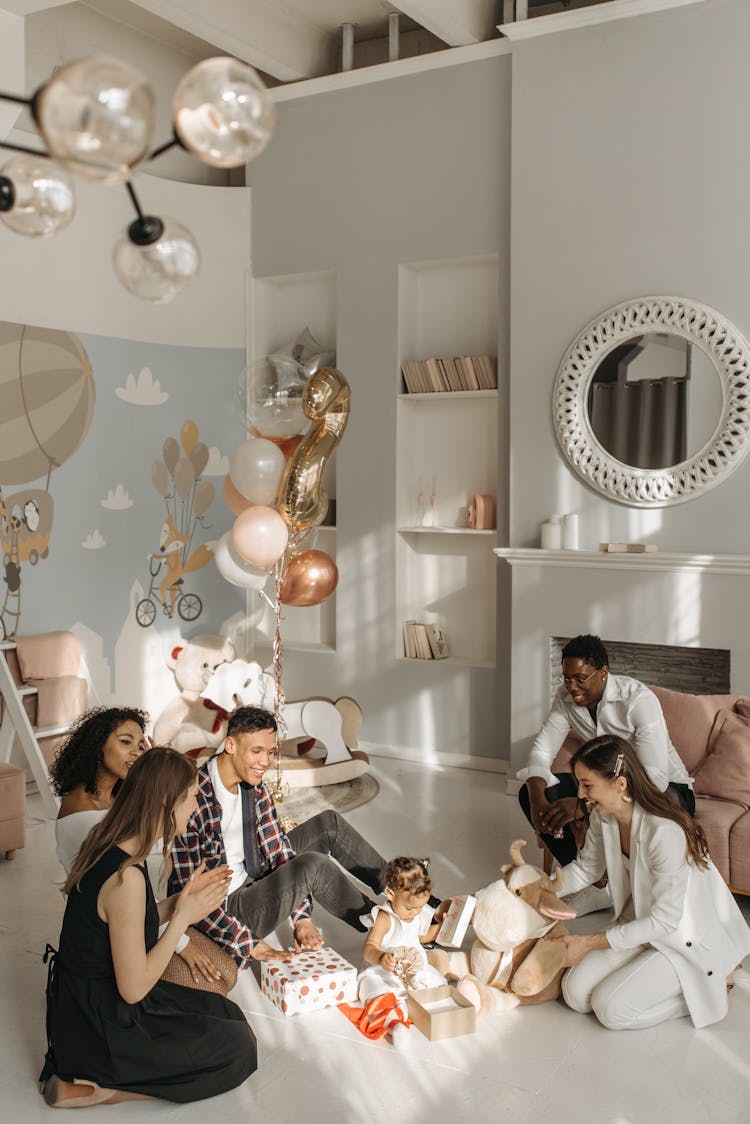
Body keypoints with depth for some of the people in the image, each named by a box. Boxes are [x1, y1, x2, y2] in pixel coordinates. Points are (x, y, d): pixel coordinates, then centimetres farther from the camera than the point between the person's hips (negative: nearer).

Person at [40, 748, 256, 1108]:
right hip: (100, 1024, -9)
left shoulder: (106, 845, -1)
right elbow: (133, 988, -24)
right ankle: (89, 1088, -1)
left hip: (83, 1003, 9)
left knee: (228, 1014, 17)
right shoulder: (126, 877, -30)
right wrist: (183, 917, -17)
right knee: (240, 1050, 1)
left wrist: (180, 899, 1)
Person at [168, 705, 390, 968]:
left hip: (253, 882, 8)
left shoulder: (255, 788, -1)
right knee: (314, 865, -26)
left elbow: (278, 852, 2)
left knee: (329, 824, 4)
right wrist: (251, 945, -25)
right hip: (224, 912, -8)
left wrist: (301, 918, -9)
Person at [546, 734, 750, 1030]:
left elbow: (664, 920, -27)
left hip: (690, 938, -7)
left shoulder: (665, 833, -34)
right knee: (575, 993, -4)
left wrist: (589, 943, -24)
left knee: (611, 1009, -16)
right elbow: (586, 869, 9)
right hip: (642, 921, 7)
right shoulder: (603, 817, -10)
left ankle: (710, 982, 4)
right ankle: (663, 975, 15)